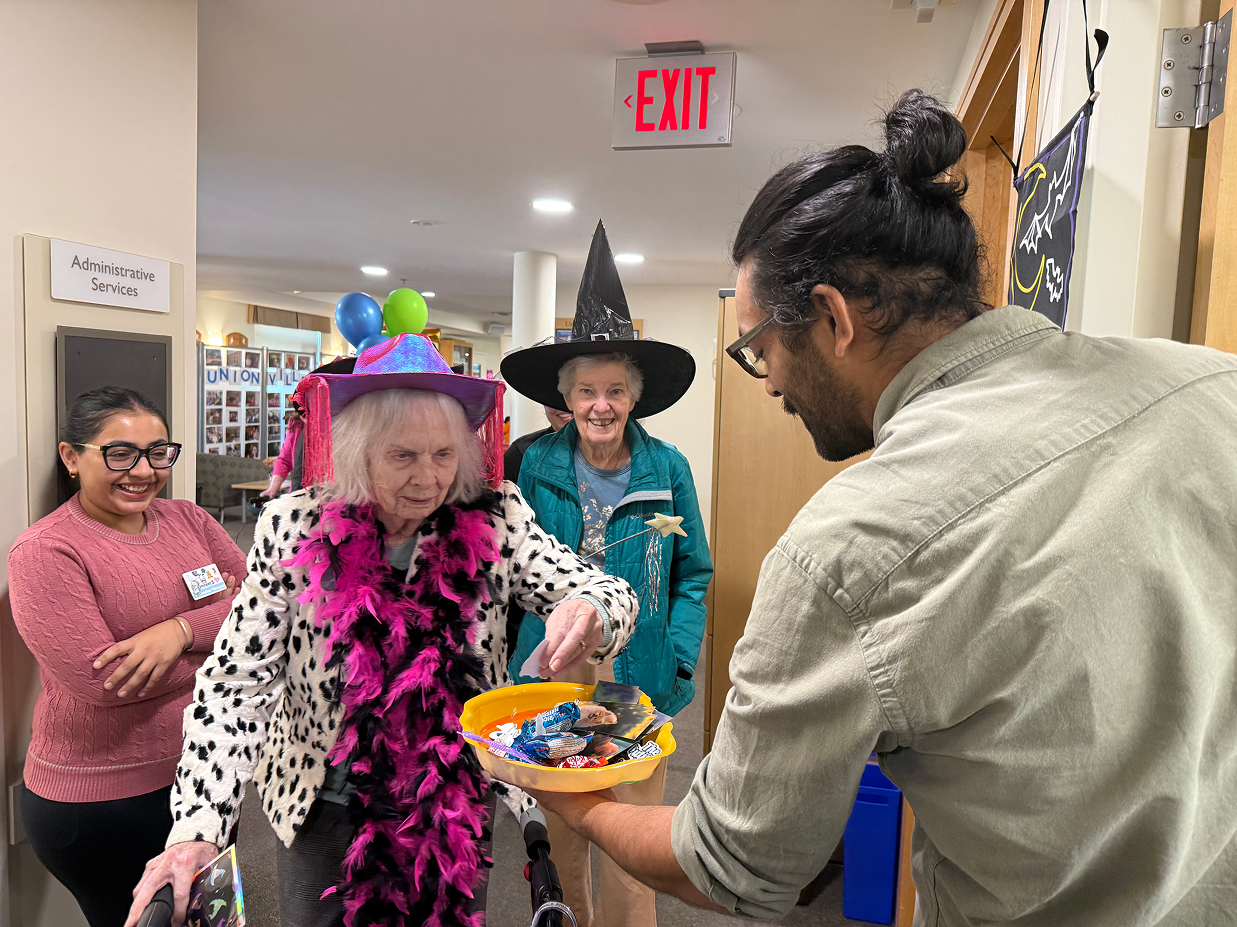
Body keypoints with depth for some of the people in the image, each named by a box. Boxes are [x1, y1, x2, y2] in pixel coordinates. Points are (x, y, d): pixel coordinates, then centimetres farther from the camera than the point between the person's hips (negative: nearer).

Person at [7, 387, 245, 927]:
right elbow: (100, 680, -23)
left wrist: (182, 629, -22)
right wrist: (219, 624, -14)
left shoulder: (187, 519, 3)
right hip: (99, 803, -5)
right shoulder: (44, 551, -13)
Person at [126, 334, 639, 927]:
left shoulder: (495, 520, -14)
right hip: (326, 808, 0)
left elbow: (609, 593, -17)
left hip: (460, 807, 1)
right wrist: (198, 828, -25)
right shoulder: (293, 527, -16)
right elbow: (235, 683, -15)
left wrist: (587, 612, -41)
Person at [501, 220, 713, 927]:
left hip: (635, 677, -1)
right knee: (559, 826, 16)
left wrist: (681, 664, -8)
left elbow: (693, 574, 1)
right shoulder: (536, 465, -3)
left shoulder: (668, 469, -4)